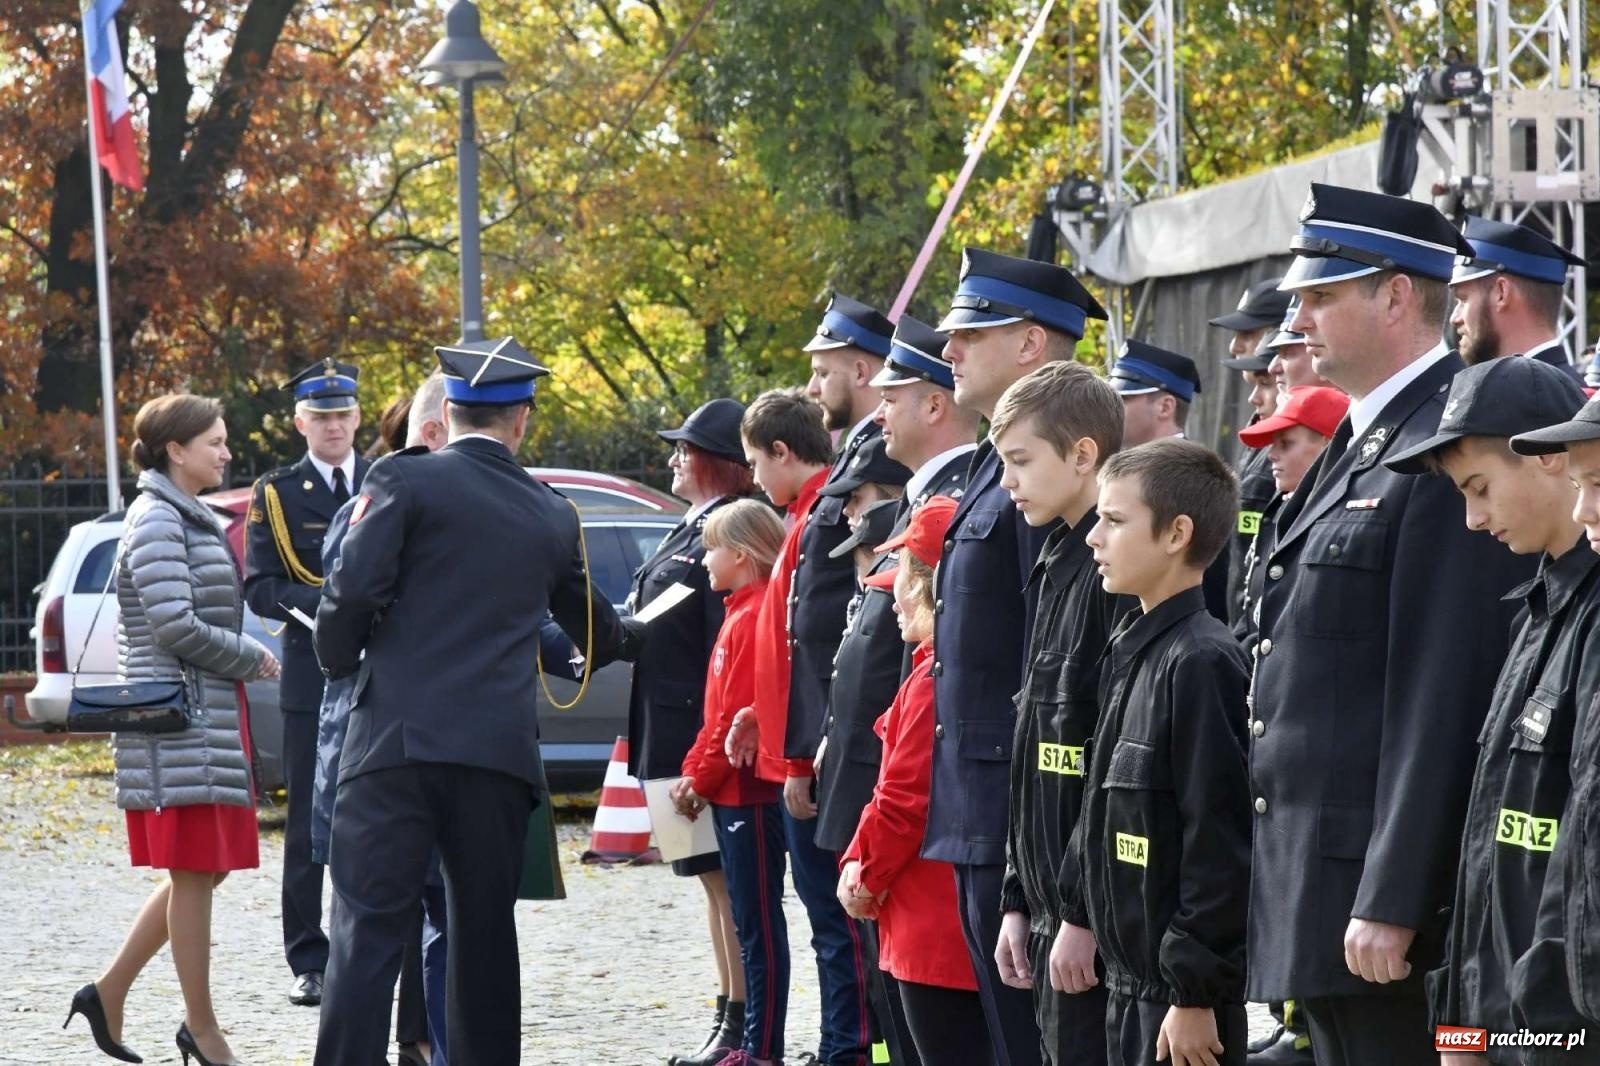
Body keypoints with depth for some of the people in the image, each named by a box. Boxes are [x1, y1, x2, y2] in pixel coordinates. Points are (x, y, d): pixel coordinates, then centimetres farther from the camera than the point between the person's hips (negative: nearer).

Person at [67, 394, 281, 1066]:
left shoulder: (190, 519, 18)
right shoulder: (158, 521, -13)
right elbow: (175, 627, -20)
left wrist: (241, 662, 10)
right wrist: (251, 659, -8)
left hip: (209, 717, 10)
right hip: (180, 722, -10)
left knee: (201, 871, 11)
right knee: (196, 872, -4)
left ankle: (109, 993, 16)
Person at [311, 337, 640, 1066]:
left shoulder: (405, 480, 0)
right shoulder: (552, 516, 14)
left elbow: (353, 589, -10)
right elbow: (590, 622, 31)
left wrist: (339, 660, 10)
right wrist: (629, 643, 54)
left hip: (398, 739, -3)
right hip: (500, 752, 3)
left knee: (369, 927, -6)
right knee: (484, 931, 11)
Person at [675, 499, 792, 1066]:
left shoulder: (756, 616, -15)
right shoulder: (741, 612, 16)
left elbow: (741, 711, -19)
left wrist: (702, 778, -12)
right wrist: (694, 771, 12)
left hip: (750, 792, -10)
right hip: (733, 790, 10)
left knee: (759, 922, -6)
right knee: (748, 919, 13)